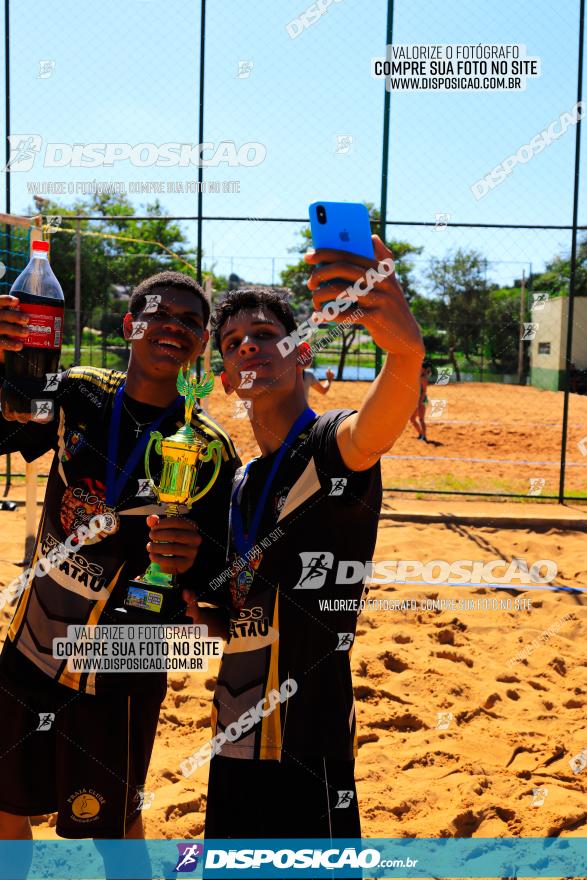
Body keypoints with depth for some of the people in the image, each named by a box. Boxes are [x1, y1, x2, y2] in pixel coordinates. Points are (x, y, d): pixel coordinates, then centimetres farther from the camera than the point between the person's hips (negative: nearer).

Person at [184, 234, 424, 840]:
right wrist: (197, 610, -3)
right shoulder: (241, 485, 12)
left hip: (306, 752, -7)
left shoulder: (330, 444, -10)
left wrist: (405, 347, -57)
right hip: (233, 745, 7)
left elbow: (372, 428, -36)